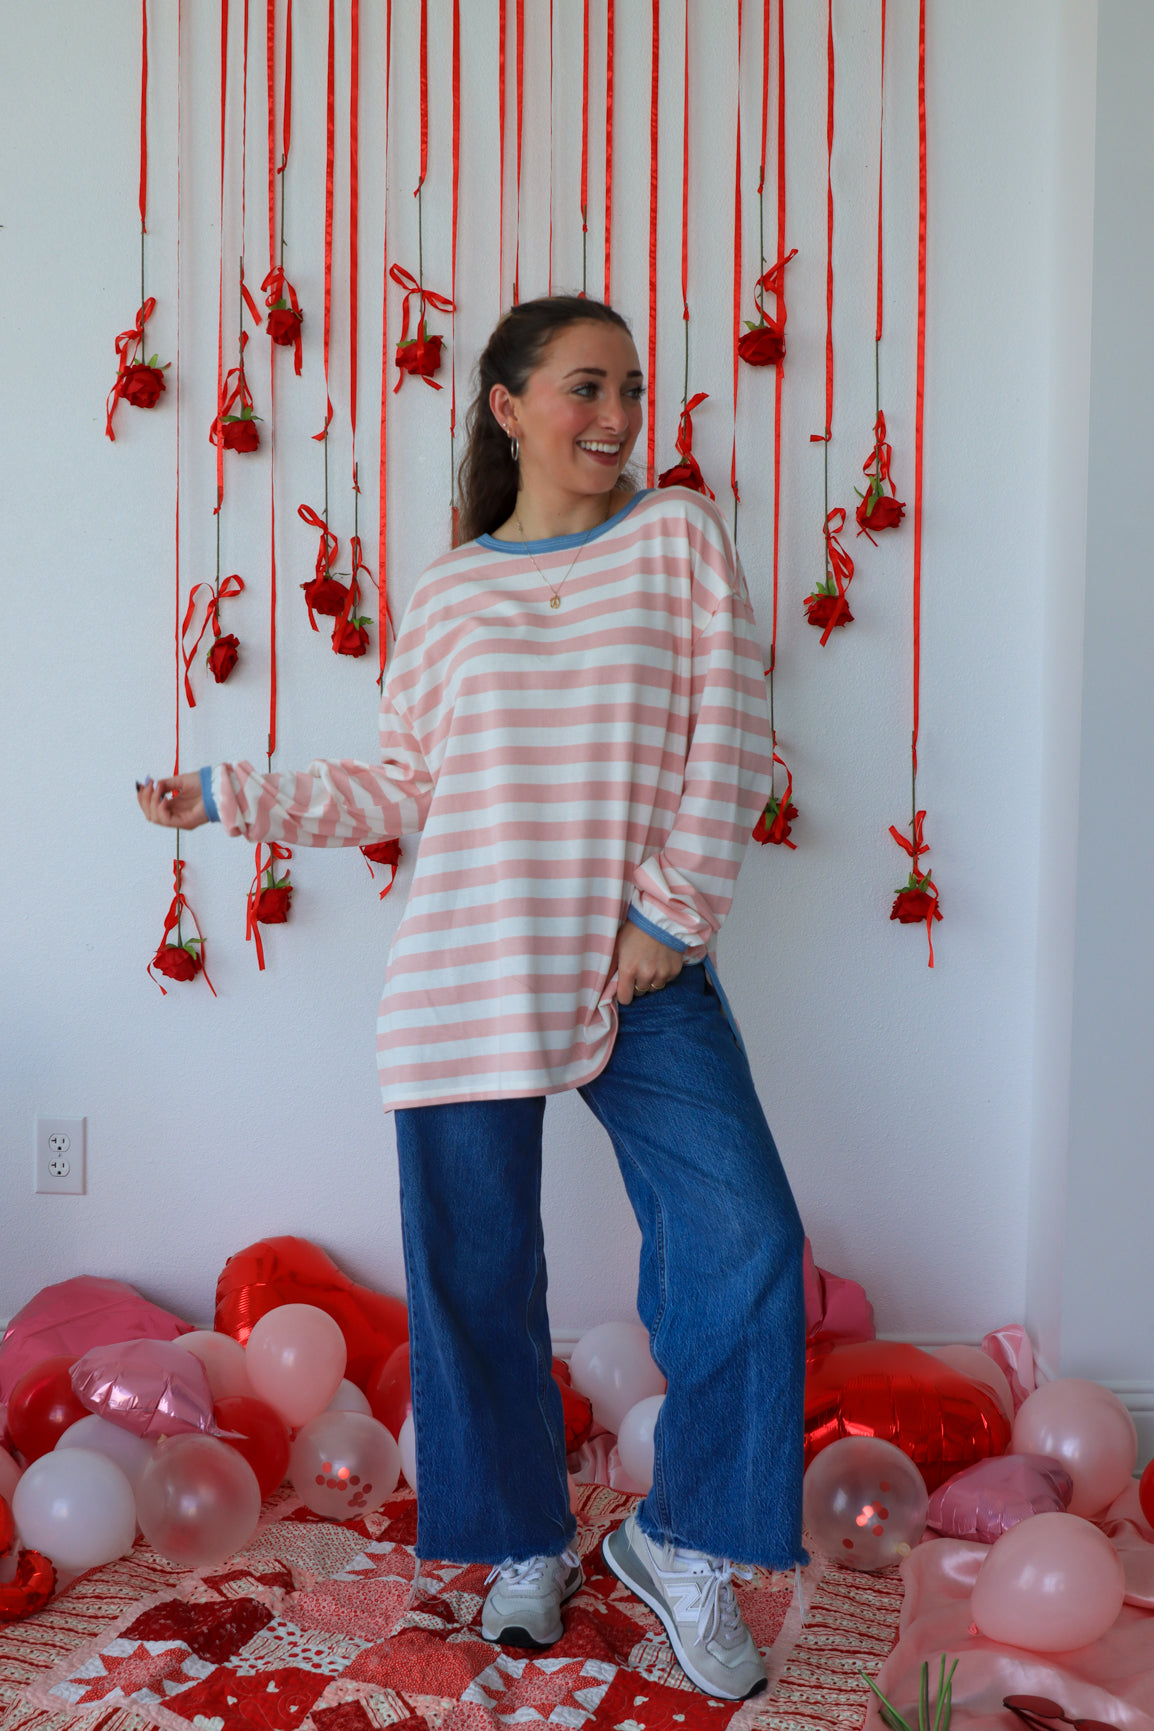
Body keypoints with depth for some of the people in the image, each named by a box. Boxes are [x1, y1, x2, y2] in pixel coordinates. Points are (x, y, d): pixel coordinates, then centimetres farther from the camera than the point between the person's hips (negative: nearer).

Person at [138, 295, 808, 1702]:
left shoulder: (679, 536, 6)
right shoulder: (445, 594, 11)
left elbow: (729, 737, 0)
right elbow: (405, 789, 13)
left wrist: (672, 906, -8)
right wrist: (228, 797, 11)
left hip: (642, 970, -1)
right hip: (466, 978, 1)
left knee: (742, 1239, -11)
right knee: (477, 1268, 7)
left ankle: (681, 1545, 12)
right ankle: (528, 1543, 30)